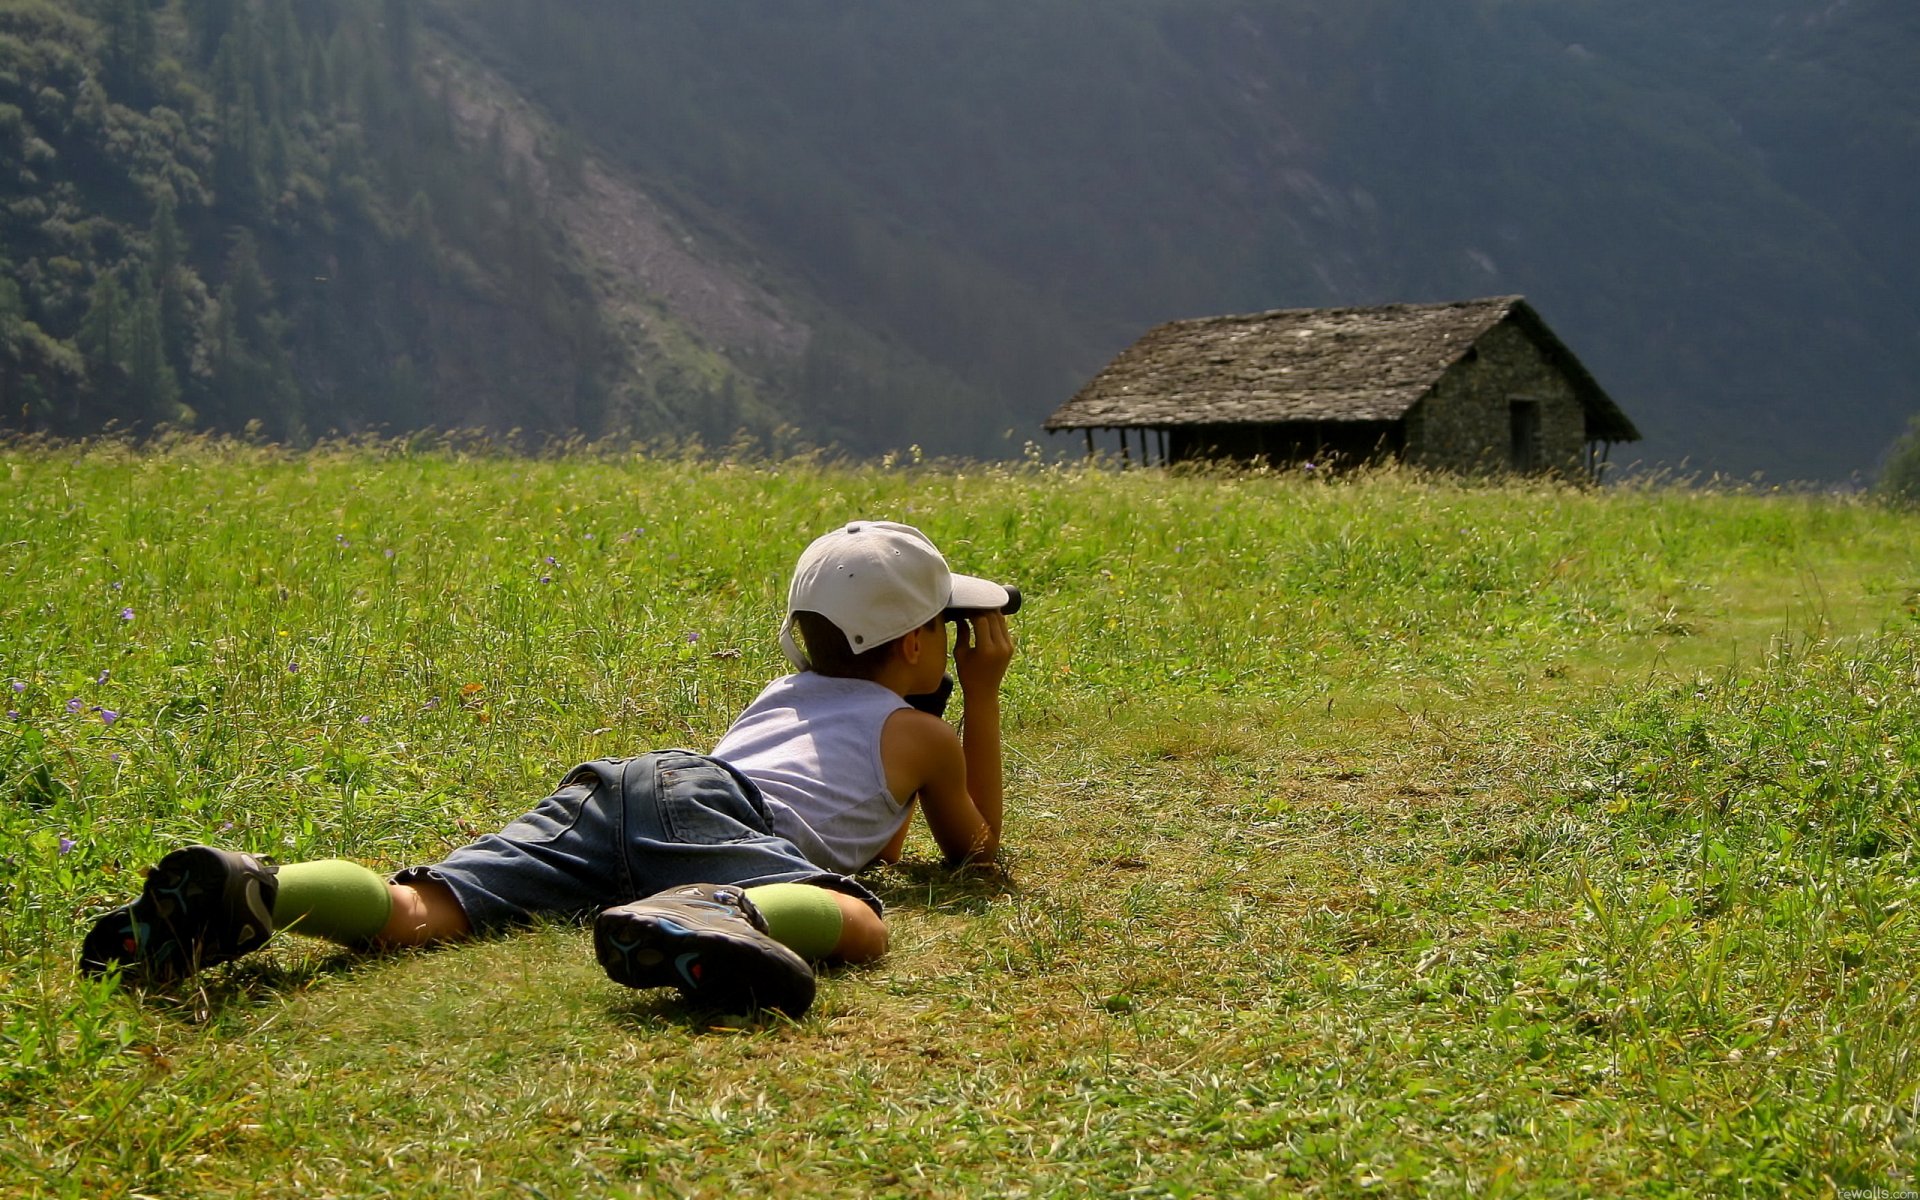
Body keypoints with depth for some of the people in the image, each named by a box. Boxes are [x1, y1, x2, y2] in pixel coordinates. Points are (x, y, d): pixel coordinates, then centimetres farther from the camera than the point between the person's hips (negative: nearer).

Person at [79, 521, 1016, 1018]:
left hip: (605, 789, 6)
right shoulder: (922, 731, 25)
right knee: (854, 924, -29)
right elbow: (976, 845, 43)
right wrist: (984, 694, 47)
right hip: (702, 807, -5)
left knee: (421, 913, -17)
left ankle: (248, 893, -44)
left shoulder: (784, 692, 43)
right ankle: (706, 916, -61)